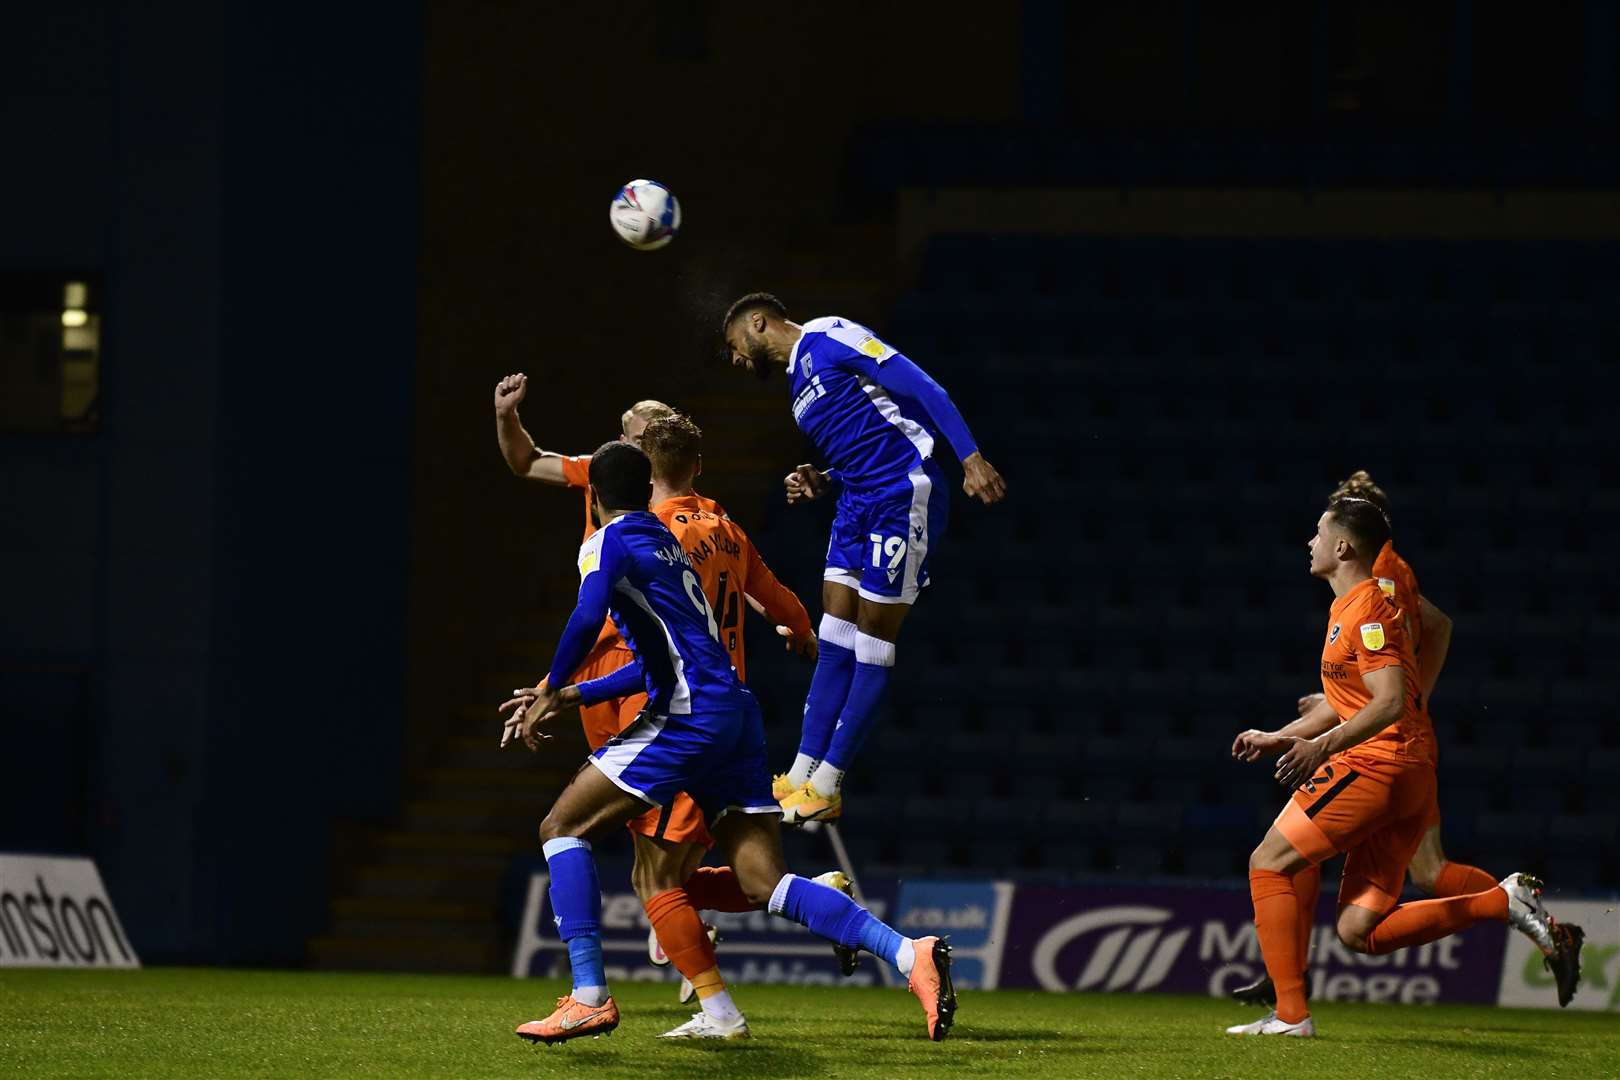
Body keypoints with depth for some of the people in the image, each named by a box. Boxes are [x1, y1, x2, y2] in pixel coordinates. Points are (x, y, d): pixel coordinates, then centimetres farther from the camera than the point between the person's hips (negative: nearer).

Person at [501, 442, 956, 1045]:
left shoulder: (608, 543, 1)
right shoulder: (668, 545, 27)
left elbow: (588, 617, -20)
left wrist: (550, 692, -7)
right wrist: (571, 697, 33)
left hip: (689, 717, -8)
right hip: (735, 712, 8)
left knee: (562, 827, 1)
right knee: (764, 885, 2)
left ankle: (589, 998, -9)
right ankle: (910, 955, -14)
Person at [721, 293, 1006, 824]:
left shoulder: (827, 337, -7)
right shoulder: (799, 382, 22)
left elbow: (923, 388, -13)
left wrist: (971, 459, -22)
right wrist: (821, 482, 8)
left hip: (903, 493, -10)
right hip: (858, 501, 10)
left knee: (873, 644, -4)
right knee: (835, 640, 6)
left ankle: (826, 786, -3)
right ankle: (803, 778, 7)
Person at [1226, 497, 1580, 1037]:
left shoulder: (1366, 610, -10)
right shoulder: (1345, 609, 22)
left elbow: (1390, 702, -20)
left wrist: (1323, 746, -27)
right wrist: (1276, 739, 28)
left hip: (1377, 764, -9)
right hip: (1412, 778, 9)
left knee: (1269, 863, -4)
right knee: (1361, 931, 2)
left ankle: (1290, 1013, -8)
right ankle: (1504, 902, -1)